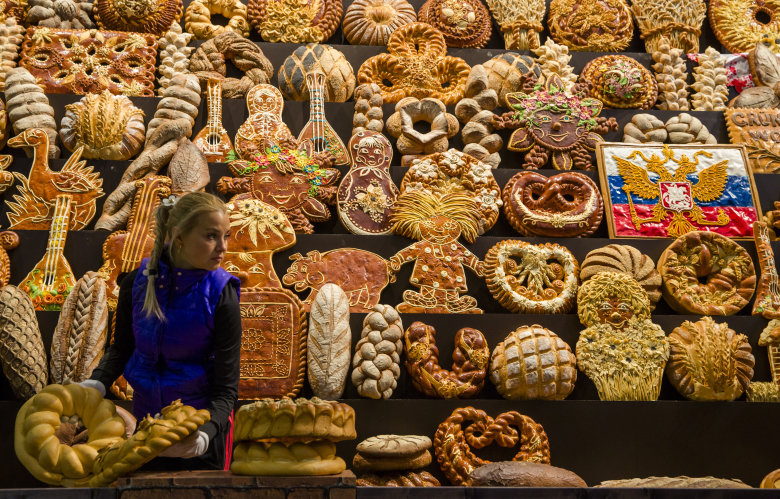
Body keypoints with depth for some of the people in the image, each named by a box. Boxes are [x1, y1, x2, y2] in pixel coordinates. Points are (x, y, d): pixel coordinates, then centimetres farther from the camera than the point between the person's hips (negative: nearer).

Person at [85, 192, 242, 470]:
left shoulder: (221, 297, -21)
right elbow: (122, 347, 6)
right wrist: (97, 383, -11)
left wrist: (204, 435, -35)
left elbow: (226, 390, -18)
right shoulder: (137, 283, -11)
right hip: (146, 416, 3)